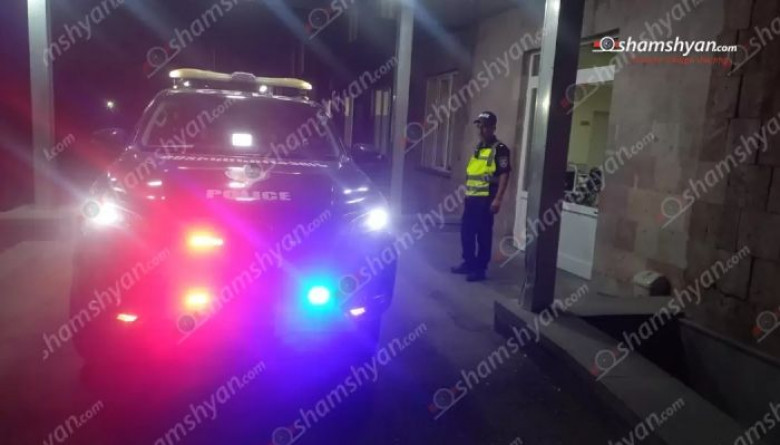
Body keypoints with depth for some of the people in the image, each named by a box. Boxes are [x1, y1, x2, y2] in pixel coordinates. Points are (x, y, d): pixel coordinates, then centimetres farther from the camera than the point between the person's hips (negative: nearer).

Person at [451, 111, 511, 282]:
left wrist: (498, 199, -20)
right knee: (466, 232, 11)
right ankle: (468, 263, 24)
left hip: (485, 199, -8)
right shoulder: (478, 148, 17)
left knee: (483, 234, -2)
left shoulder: (499, 149, -8)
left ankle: (480, 268, 6)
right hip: (471, 198, 8)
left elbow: (504, 175, -14)